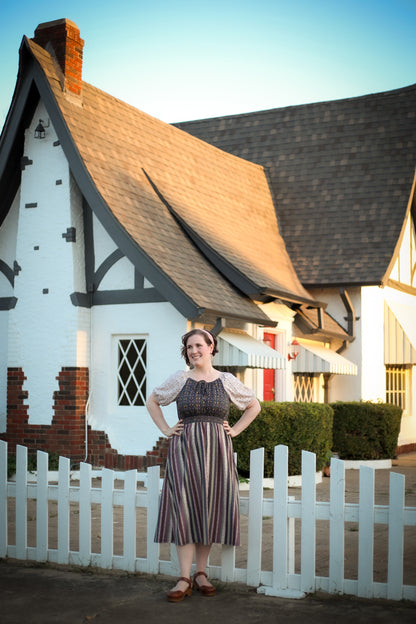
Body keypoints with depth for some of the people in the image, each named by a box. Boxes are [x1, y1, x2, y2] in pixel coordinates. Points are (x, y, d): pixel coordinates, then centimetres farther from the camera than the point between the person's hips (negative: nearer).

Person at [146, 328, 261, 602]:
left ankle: (201, 573, 16)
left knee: (210, 509, 3)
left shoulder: (227, 381, 5)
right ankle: (185, 579, -4)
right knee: (185, 508, -6)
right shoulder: (179, 379, 5)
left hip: (216, 451, 1)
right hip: (184, 449, -1)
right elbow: (152, 402, 17)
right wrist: (166, 430, 7)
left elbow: (254, 406, 17)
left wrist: (234, 430, 7)